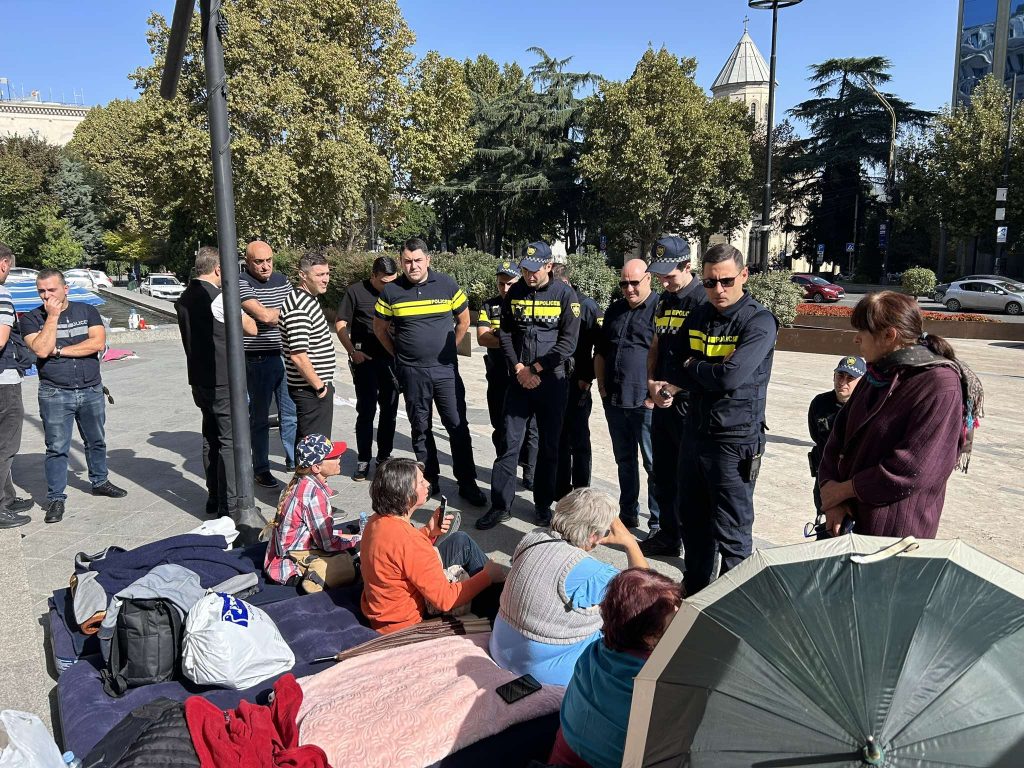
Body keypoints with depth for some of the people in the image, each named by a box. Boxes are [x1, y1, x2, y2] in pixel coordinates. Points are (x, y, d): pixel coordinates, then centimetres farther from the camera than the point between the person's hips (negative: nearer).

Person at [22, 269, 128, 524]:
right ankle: (55, 498, 9)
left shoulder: (86, 311, 3)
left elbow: (98, 343, -11)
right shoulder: (32, 318, -1)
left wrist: (59, 350, -12)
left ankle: (99, 482, 34)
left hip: (92, 391, 2)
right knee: (57, 448, -1)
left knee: (96, 441, 16)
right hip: (55, 395, -2)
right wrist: (52, 316, -15)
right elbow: (42, 350, -18)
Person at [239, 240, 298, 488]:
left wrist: (273, 316, -4)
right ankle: (260, 469, 18)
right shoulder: (241, 283, -10)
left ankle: (294, 459, 30)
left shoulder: (282, 280, 10)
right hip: (258, 362, -5)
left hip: (285, 357, 5)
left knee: (291, 413, 14)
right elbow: (263, 315, -21)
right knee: (259, 417, 6)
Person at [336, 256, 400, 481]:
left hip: (392, 358, 3)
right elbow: (341, 324, -2)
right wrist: (353, 352, -11)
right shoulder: (356, 291, -4)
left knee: (390, 410, 8)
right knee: (366, 411, -1)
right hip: (365, 359, -3)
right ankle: (363, 460, 9)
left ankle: (384, 456, 20)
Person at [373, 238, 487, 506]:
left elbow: (464, 320, 11)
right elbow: (379, 327, 12)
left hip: (446, 368, 0)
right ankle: (430, 481, 22)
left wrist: (449, 349, 9)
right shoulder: (391, 291, -1)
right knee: (420, 428, 9)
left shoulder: (447, 285, -1)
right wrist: (398, 354, 9)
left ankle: (467, 483, 9)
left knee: (458, 425, 0)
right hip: (411, 372, 1)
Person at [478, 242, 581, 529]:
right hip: (519, 380, 2)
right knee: (509, 444, 2)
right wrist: (518, 369, -7)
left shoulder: (565, 294, -5)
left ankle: (543, 504, 22)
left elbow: (568, 342, -10)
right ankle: (500, 506, 11)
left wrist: (534, 369, -12)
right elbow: (505, 334, 7)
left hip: (552, 380, -2)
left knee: (549, 446, 8)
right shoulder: (514, 293, 5)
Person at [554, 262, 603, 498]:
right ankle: (560, 490, 25)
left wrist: (588, 377, -9)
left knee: (579, 441, 4)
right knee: (558, 439, 13)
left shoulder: (586, 305, -7)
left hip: (577, 384, -4)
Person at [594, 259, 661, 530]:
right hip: (614, 401, 7)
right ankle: (628, 513, 28)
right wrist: (602, 384, 11)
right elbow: (601, 351, 21)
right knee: (624, 460, 16)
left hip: (646, 403, -7)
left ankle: (659, 521, 13)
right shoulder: (615, 310, 15)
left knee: (654, 464, 2)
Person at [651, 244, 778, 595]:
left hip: (736, 441, -7)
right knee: (692, 520, 19)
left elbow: (729, 377, -25)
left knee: (732, 532, 2)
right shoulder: (697, 317, 7)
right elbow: (678, 365, 16)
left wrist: (693, 367, -7)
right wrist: (672, 386, -5)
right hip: (696, 432, 7)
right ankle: (693, 588, 38)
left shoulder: (759, 322, -14)